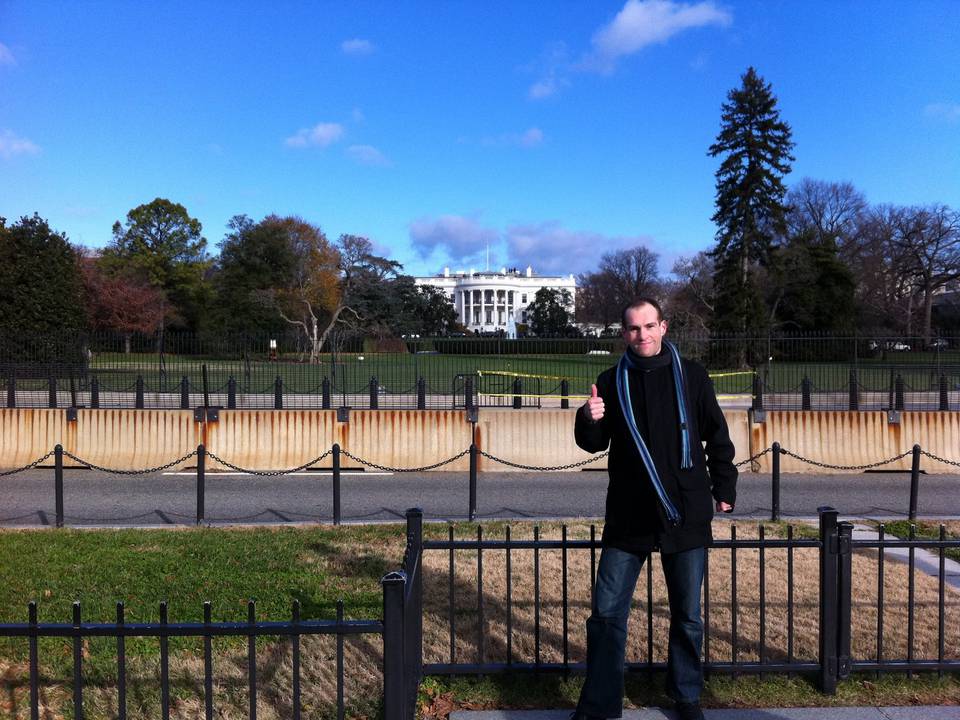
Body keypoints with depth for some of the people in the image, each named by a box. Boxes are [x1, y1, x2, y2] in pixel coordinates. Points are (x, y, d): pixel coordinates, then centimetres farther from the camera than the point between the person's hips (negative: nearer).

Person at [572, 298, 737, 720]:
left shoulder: (691, 376, 1)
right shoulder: (612, 382, 4)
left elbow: (717, 437, 7)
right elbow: (594, 444, 7)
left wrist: (724, 489, 5)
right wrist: (589, 421, -15)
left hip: (686, 516, 0)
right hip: (628, 518, 1)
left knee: (687, 616, 12)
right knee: (606, 614, 2)